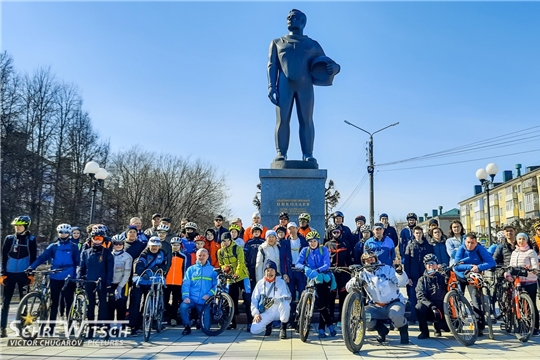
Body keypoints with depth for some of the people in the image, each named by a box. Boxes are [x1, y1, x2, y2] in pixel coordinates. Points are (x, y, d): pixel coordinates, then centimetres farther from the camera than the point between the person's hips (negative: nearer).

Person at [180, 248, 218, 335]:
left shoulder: (212, 270, 4)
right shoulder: (191, 269, 6)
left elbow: (216, 285, -1)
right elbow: (186, 284, -3)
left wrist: (209, 294, -16)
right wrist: (185, 296, -17)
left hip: (204, 300, 0)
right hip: (192, 298, 0)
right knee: (183, 307, -32)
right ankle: (187, 326, -9)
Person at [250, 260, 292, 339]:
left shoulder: (281, 282, -3)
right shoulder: (260, 283, 4)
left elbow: (288, 297, -17)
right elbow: (254, 300, 5)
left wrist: (275, 300, -33)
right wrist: (256, 313, -11)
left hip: (278, 311, -2)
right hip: (266, 313, 2)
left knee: (285, 304, -35)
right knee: (254, 330, -20)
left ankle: (283, 328, -12)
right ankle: (268, 324, 14)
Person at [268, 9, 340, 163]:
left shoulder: (313, 44, 21)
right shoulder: (277, 42, 22)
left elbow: (325, 63, 20)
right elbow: (272, 66, 11)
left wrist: (334, 67, -7)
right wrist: (271, 86, -5)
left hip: (305, 85, 0)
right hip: (284, 84, 0)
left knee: (306, 120, -7)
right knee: (282, 119, -10)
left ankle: (308, 154, -8)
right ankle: (281, 153, -10)